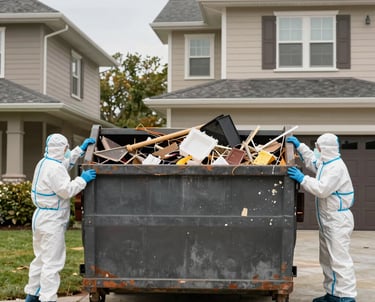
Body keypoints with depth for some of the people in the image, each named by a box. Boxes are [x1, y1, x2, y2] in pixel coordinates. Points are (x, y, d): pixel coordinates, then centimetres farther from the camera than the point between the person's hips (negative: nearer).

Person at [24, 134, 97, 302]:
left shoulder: (44, 163, 11)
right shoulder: (54, 168, -20)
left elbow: (66, 163, 24)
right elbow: (66, 190, -22)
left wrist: (81, 149, 22)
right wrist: (82, 179, -13)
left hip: (41, 217, 11)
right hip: (52, 221, -11)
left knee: (41, 258, 19)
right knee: (52, 262, -6)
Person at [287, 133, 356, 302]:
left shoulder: (336, 167, -19)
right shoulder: (324, 163, 12)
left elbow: (322, 189, -27)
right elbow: (311, 160, 33)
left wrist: (302, 179, -22)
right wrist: (299, 146, 25)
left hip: (338, 220, -11)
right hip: (327, 220, 11)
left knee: (339, 258, -12)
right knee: (327, 259, 15)